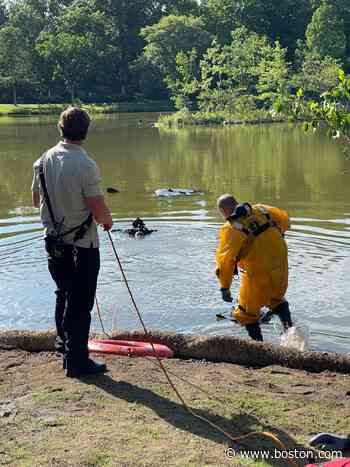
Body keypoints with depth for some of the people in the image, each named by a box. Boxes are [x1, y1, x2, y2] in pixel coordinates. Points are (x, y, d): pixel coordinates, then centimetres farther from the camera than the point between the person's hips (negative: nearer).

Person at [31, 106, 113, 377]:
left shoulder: (44, 160, -1)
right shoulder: (86, 165, -21)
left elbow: (36, 200, 11)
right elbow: (99, 212, -20)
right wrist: (108, 220, 1)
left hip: (54, 242, 7)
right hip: (82, 246, -6)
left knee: (64, 295, 24)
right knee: (80, 304, 4)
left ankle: (64, 344, 39)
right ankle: (77, 362, 12)